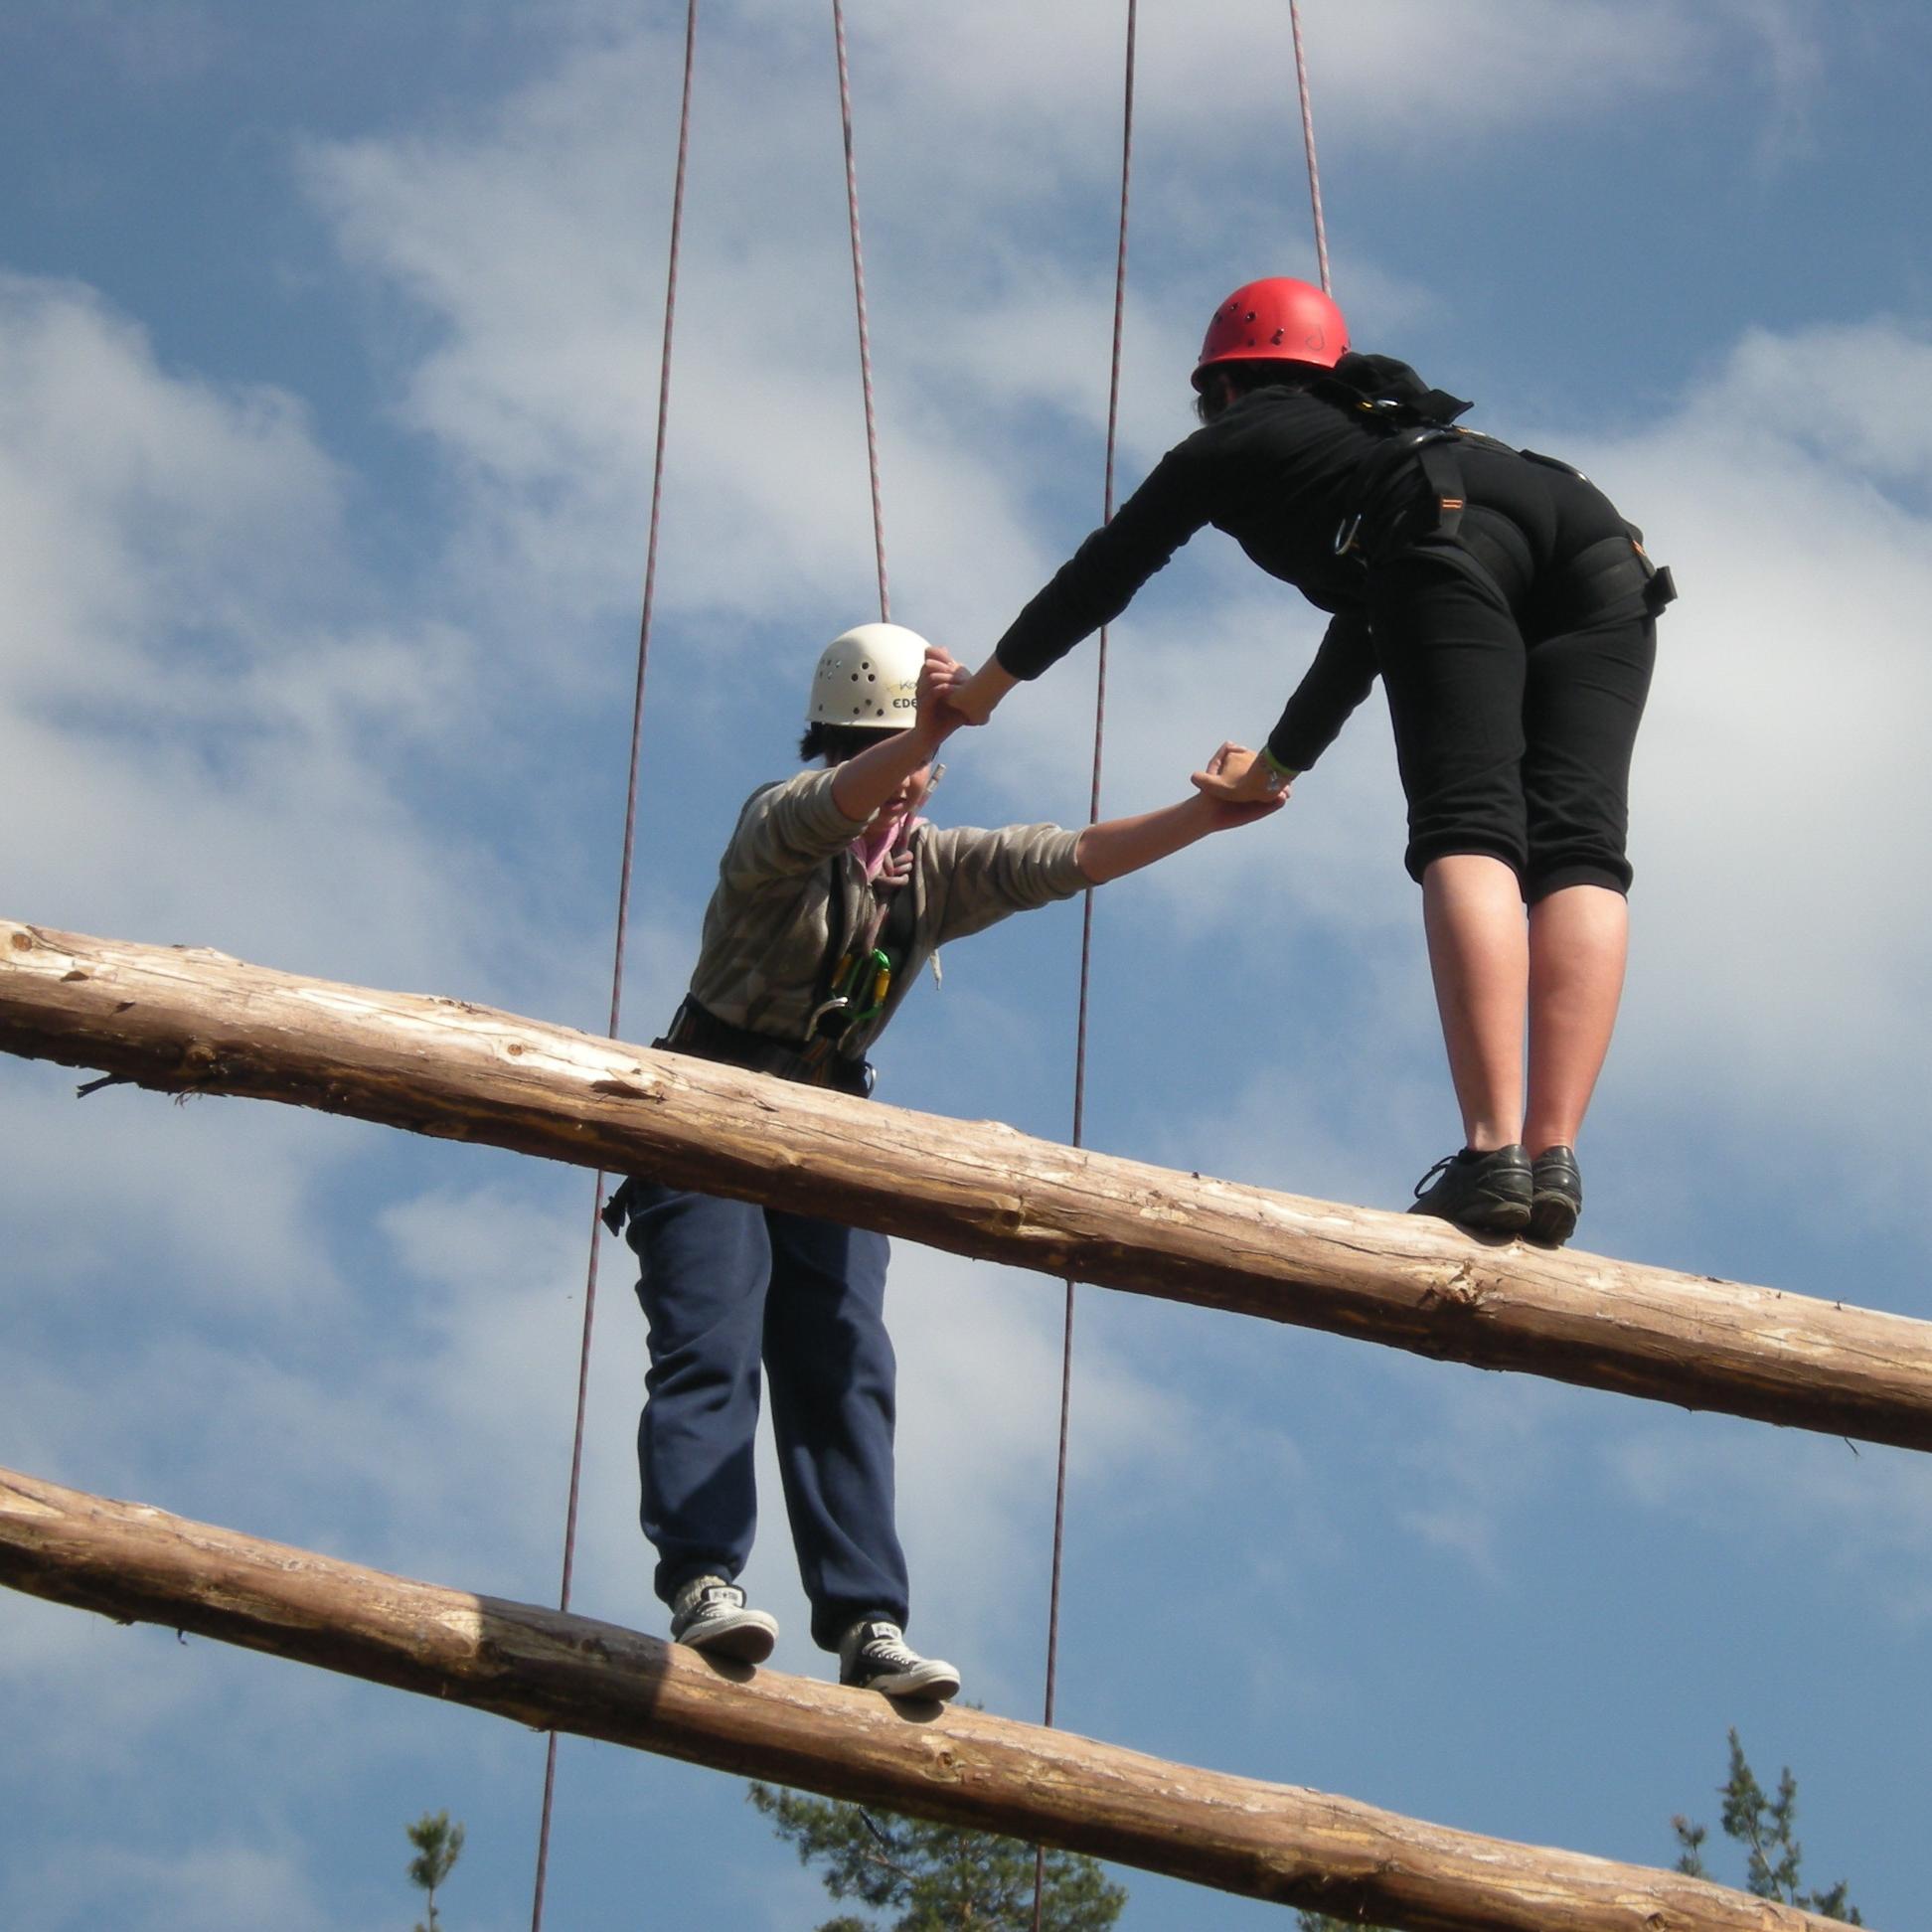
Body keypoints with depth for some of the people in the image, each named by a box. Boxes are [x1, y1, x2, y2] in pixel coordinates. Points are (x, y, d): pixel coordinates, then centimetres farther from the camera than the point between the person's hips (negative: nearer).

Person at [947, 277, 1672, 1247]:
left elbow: (1105, 570, 36)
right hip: (1596, 531, 5)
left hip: (1456, 534, -5)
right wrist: (1277, 767, 71)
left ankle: (1493, 1149, -32)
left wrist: (989, 681, 52)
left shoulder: (1233, 440, 28)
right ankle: (1555, 1154, -22)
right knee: (1577, 851, -7)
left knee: (1467, 836, -17)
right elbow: (1359, 631, 57)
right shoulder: (1378, 430, 45)